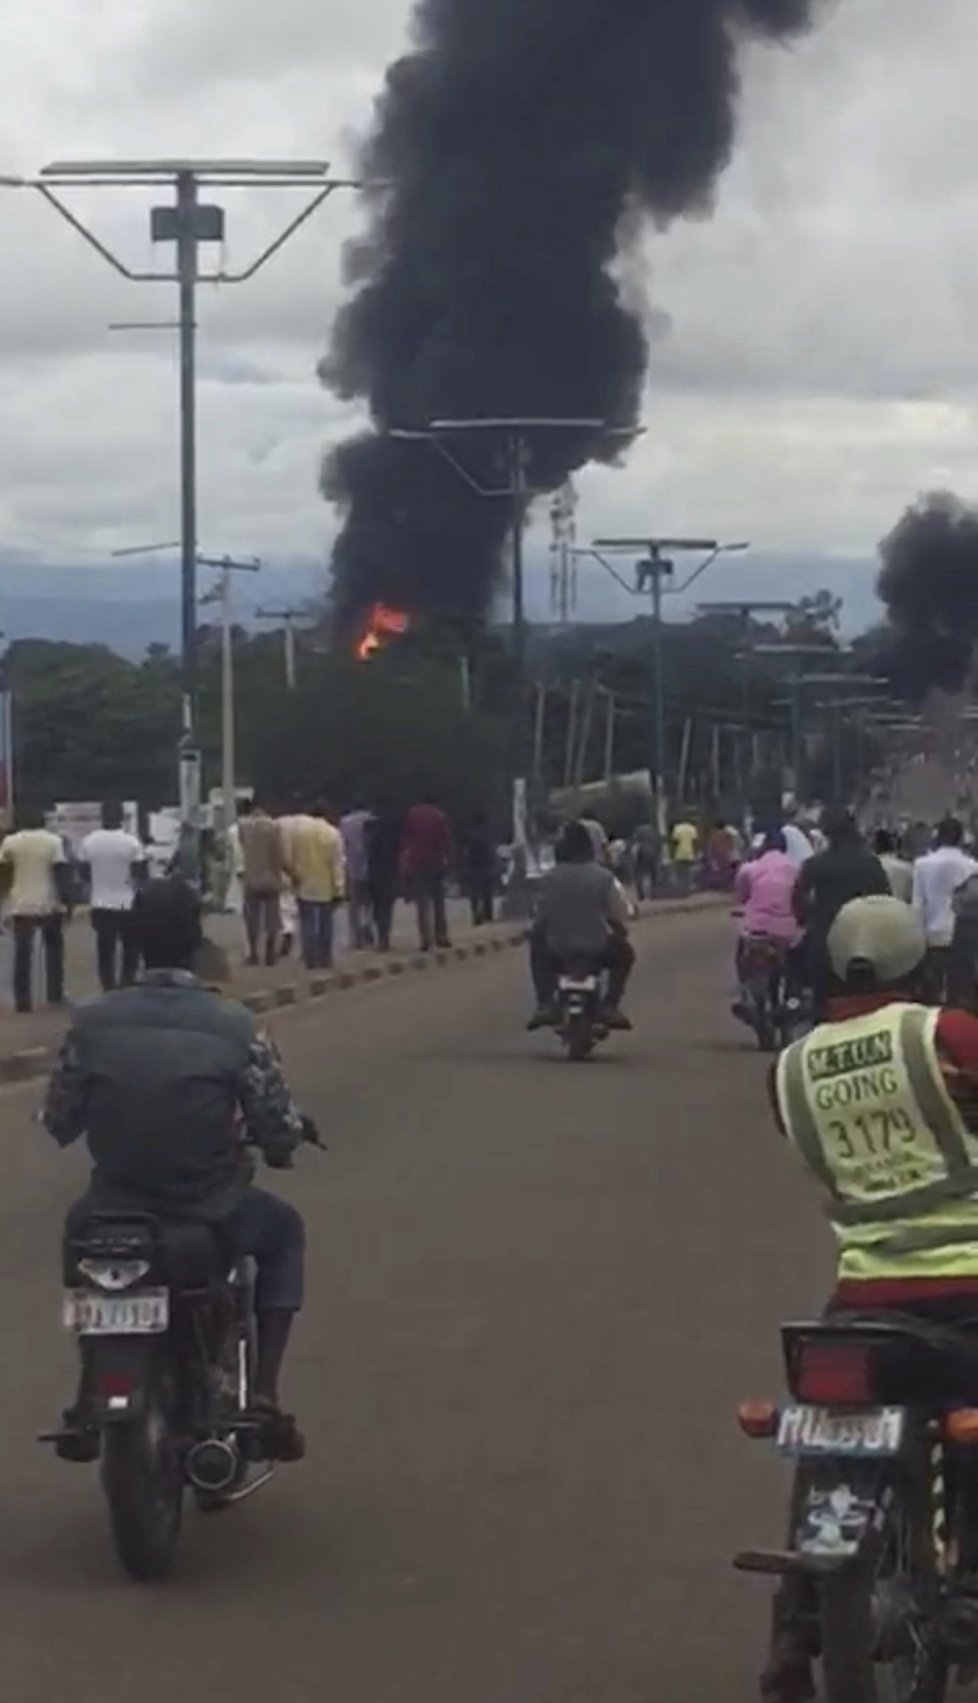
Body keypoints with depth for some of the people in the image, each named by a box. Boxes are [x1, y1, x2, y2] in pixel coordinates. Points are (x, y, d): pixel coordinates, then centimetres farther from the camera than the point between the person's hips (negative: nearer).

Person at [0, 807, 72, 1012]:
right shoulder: (54, 841, -6)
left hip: (21, 905, 1)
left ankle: (23, 1000, 1)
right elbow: (62, 873, -10)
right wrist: (66, 901, -6)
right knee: (54, 949, 15)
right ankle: (55, 995, 16)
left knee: (22, 953, 4)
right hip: (49, 904, -1)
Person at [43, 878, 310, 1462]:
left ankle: (86, 1407, 32)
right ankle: (265, 1396, 16)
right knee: (283, 1231, 31)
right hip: (208, 1215, -2)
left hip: (116, 1209, 2)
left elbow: (59, 1123, 2)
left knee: (83, 1228, 38)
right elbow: (282, 1130, -9)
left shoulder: (92, 1022, -6)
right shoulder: (234, 1025, -12)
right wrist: (279, 1141, 15)